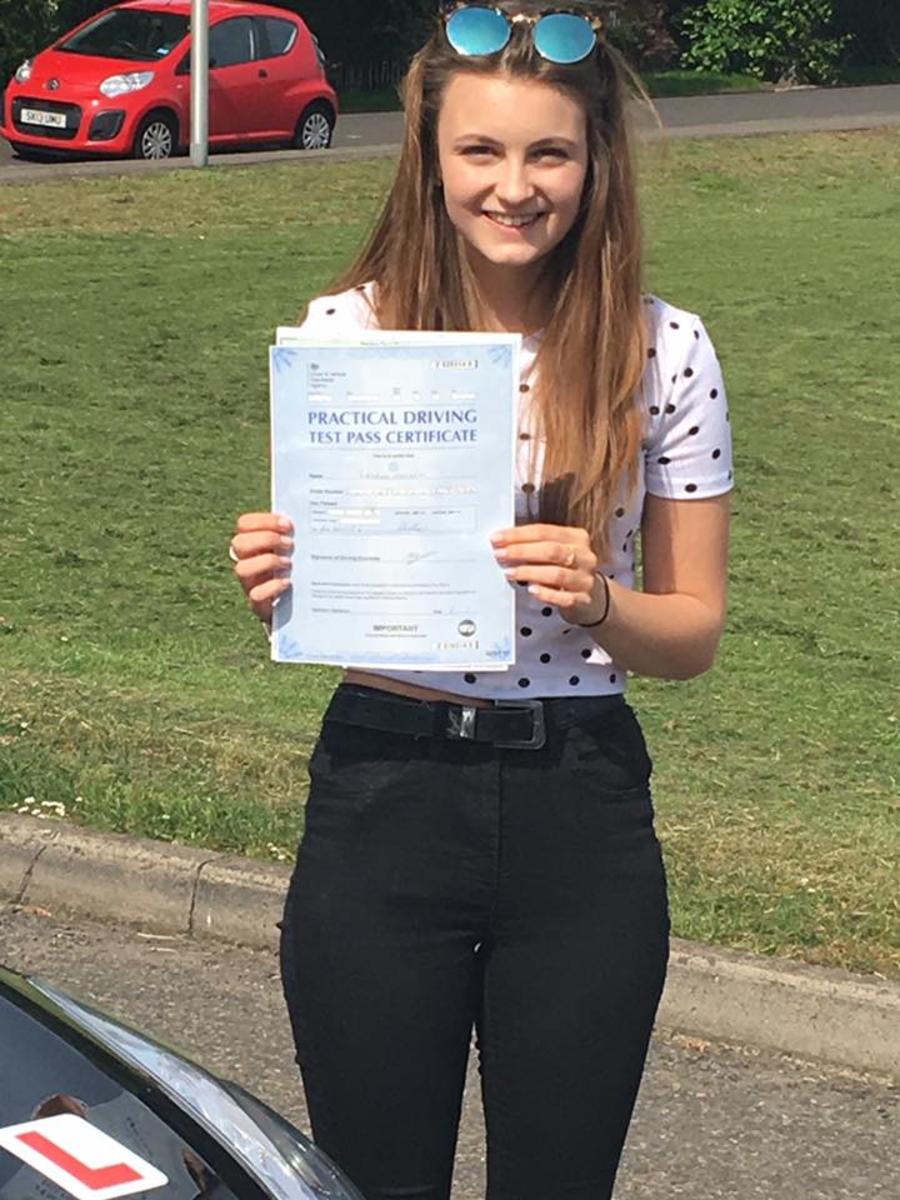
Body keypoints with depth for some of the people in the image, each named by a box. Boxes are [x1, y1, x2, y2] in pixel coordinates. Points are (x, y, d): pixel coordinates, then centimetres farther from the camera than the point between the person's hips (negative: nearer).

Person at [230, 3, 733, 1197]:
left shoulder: (664, 352, -3)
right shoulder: (344, 330, -3)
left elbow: (696, 633, 3)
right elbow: (302, 586, 6)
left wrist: (597, 602, -18)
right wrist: (271, 583, -17)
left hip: (582, 817, 0)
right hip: (384, 797, 0)